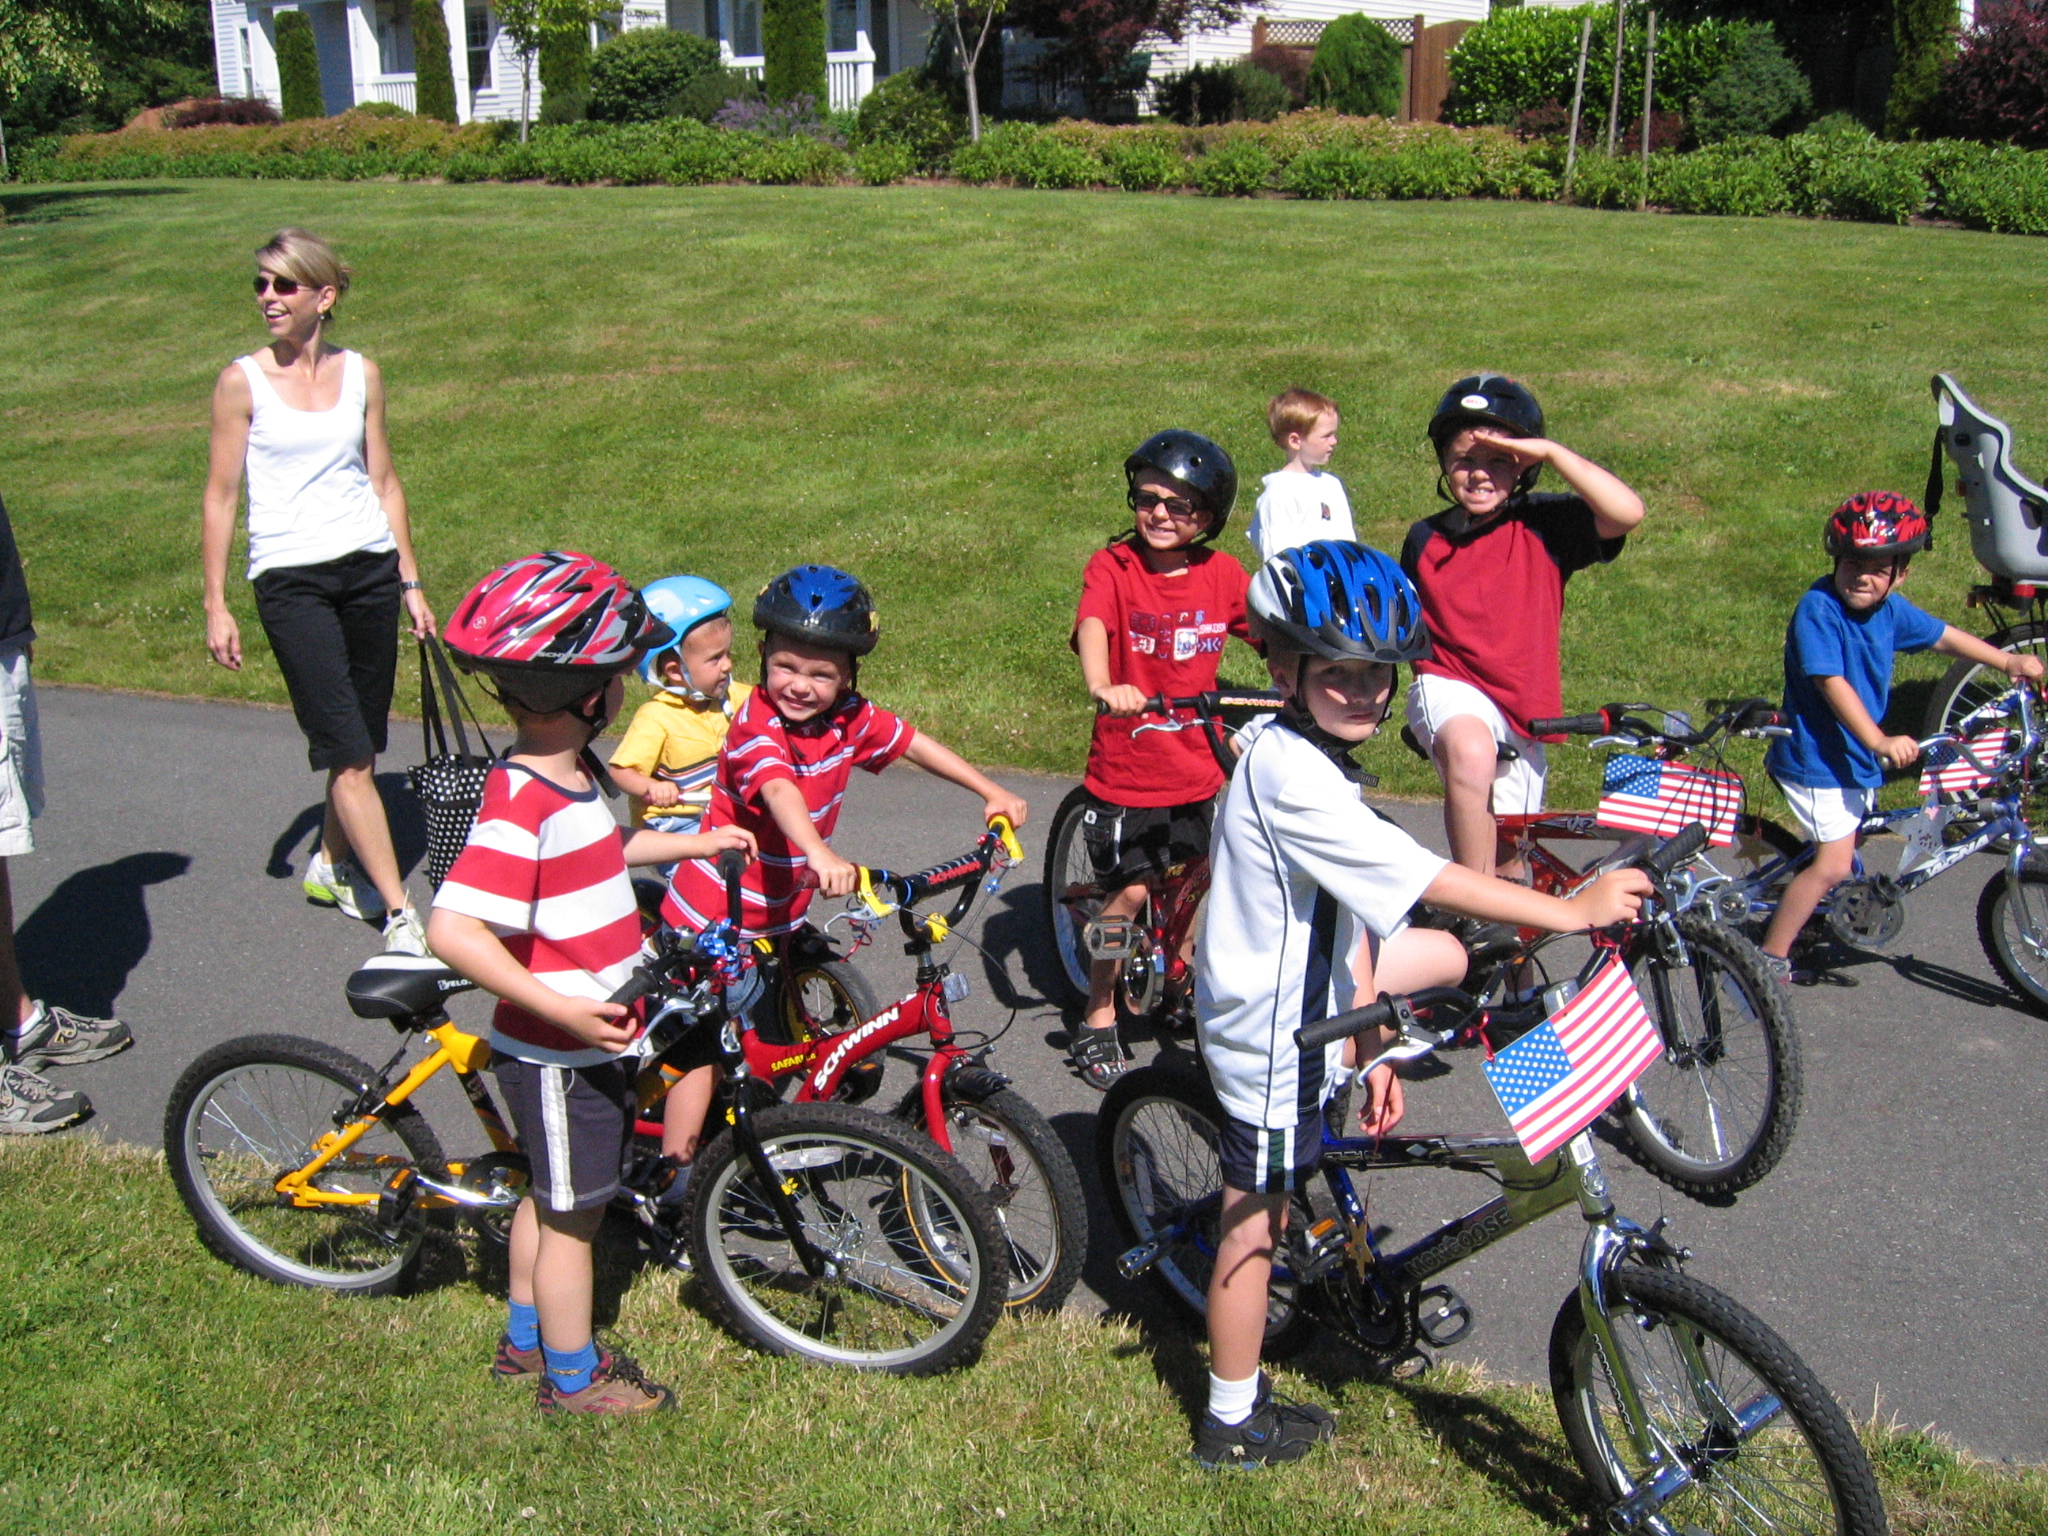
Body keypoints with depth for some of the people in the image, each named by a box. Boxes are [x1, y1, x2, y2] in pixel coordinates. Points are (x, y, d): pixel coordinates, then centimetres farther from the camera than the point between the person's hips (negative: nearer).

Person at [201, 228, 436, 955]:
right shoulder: (242, 382, -3)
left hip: (369, 567, 4)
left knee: (360, 742, 10)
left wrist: (410, 582, 12)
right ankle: (399, 912, -4)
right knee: (347, 753, -7)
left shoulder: (361, 374, 6)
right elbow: (220, 496, 0)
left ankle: (332, 864, 34)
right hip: (290, 579, -4)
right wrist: (216, 606, -3)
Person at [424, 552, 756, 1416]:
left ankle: (528, 1339, 43)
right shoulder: (521, 805, -29)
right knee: (573, 1213, 8)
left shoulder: (562, 778, 3)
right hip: (560, 1053, -9)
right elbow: (453, 931, -35)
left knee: (550, 1195, 24)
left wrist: (695, 844, 26)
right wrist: (563, 1008, -37)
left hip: (581, 1037, 9)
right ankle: (574, 1378, 26)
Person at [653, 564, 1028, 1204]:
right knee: (704, 1044, -3)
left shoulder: (850, 719, -7)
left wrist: (992, 792, 4)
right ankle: (674, 1173, 8)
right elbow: (781, 793, -47)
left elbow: (917, 744, 8)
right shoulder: (758, 727, -28)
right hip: (713, 915, -7)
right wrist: (823, 856, -66)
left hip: (778, 912, 7)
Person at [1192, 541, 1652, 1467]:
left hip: (1302, 996, 10)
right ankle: (1234, 1424, 24)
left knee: (1449, 958, 22)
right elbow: (1424, 877, -32)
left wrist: (1376, 1048, 6)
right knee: (1254, 1226, 5)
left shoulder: (1309, 759, 3)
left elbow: (1353, 912, 4)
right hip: (1274, 1034, -9)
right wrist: (1571, 911, -30)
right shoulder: (1288, 771, -29)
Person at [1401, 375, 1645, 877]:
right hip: (1449, 688, -1)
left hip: (1521, 709, 2)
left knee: (1507, 851, 15)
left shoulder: (1542, 525, -5)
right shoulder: (1426, 539, 3)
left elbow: (1627, 511, -22)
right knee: (1471, 754, -38)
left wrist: (1552, 452, -22)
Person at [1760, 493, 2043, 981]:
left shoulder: (1889, 609, 1)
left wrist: (2007, 660, 15)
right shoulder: (1818, 609, -22)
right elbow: (1832, 684, -30)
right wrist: (1880, 742, -38)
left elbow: (1941, 635, 19)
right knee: (1833, 864, -15)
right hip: (1816, 758, -8)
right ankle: (1770, 955, -5)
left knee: (1843, 847, 23)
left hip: (1859, 757, 8)